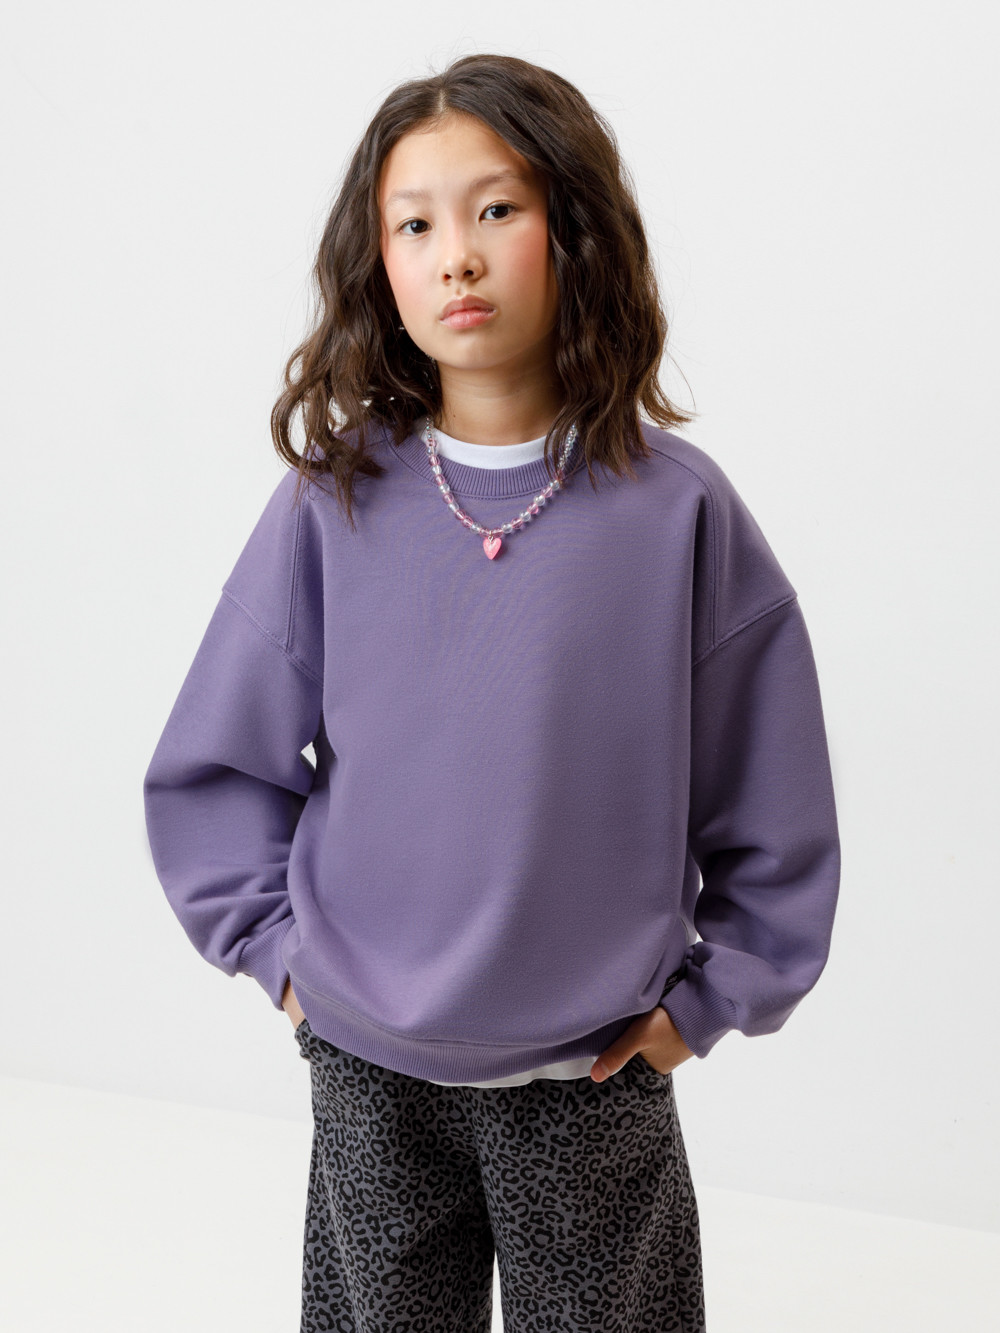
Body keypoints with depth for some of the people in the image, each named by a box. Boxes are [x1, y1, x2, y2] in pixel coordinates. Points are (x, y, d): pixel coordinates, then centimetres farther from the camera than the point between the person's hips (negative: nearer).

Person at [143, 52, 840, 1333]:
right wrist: (281, 947, 1)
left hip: (596, 1078, -1)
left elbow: (774, 800, -1)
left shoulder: (678, 509, -9)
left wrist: (706, 996, -1)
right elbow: (211, 765, 4)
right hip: (365, 1075, 1)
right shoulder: (332, 503, -7)